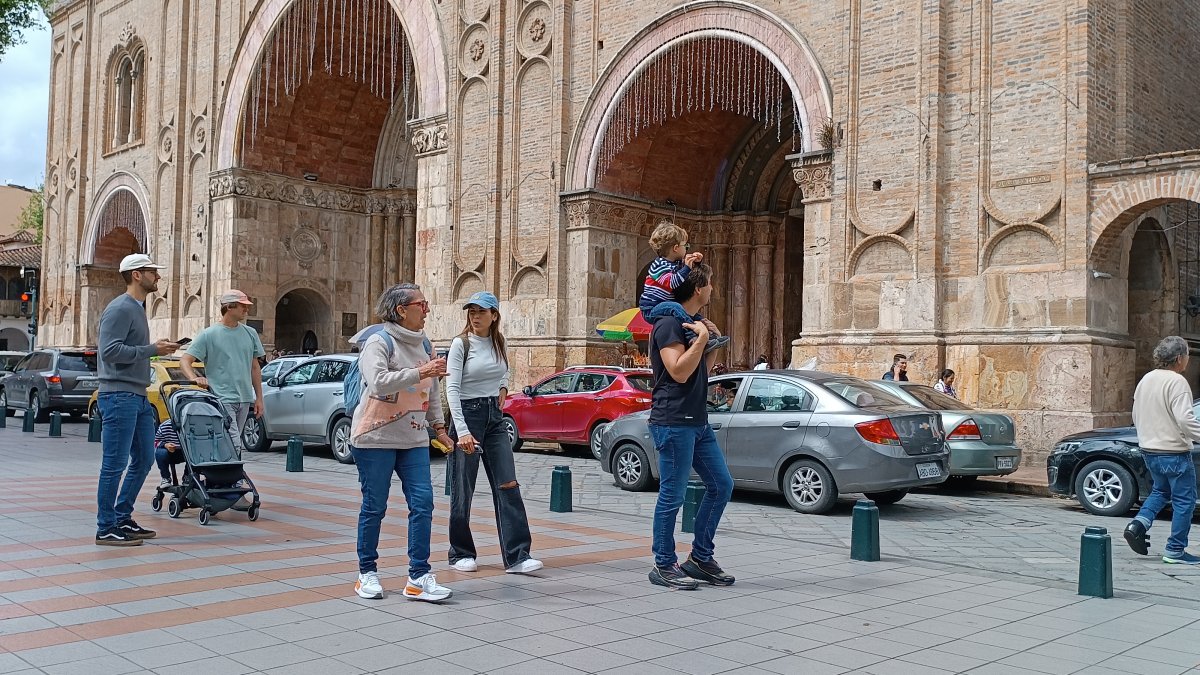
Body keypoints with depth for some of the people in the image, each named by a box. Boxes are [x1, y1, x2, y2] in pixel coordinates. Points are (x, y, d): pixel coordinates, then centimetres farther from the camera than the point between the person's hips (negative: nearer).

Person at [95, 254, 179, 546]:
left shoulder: (138, 308, 19)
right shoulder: (120, 308, -11)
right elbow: (111, 351, -21)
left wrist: (157, 348, 7)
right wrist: (152, 350, -17)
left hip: (138, 397, 10)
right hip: (119, 396, -10)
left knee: (143, 460, 13)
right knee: (115, 464, -5)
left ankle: (123, 519, 23)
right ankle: (106, 529, 2)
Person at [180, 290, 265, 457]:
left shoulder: (250, 334, 13)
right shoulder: (209, 334, -3)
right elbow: (184, 361, -4)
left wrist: (259, 398, 16)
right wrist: (194, 378, -24)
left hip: (245, 399, 6)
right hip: (222, 399, -6)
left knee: (235, 443, 9)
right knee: (233, 444, -16)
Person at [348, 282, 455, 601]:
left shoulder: (423, 344, 13)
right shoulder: (379, 341, -9)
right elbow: (379, 382, -26)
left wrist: (438, 426, 17)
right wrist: (420, 372, -29)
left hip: (414, 439, 6)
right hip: (376, 437, -6)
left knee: (423, 503, -4)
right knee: (374, 506, 2)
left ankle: (418, 577, 1)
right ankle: (367, 573, 17)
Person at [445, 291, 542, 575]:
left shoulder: (498, 343, 8)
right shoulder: (461, 344, -8)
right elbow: (452, 389, -16)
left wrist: (502, 388, 11)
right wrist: (462, 431, -25)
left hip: (494, 418, 5)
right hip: (467, 415, -5)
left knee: (508, 485, -3)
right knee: (463, 490, 2)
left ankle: (517, 556, -4)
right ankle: (461, 554, 17)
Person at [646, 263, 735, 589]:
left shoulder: (691, 322, 18)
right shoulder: (669, 323, -12)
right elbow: (679, 372, -21)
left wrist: (709, 340, 12)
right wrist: (702, 338, -17)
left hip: (697, 422, 10)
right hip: (673, 422, -10)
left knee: (721, 485, 11)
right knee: (673, 495, -3)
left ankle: (700, 558, 19)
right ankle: (664, 565, 9)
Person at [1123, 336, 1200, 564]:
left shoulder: (1146, 379, 9)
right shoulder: (1176, 381, -17)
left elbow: (1136, 416, 17)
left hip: (1149, 450, 8)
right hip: (1174, 452, -8)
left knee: (1160, 490, 24)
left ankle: (1138, 524, 4)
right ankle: (1175, 551, 6)